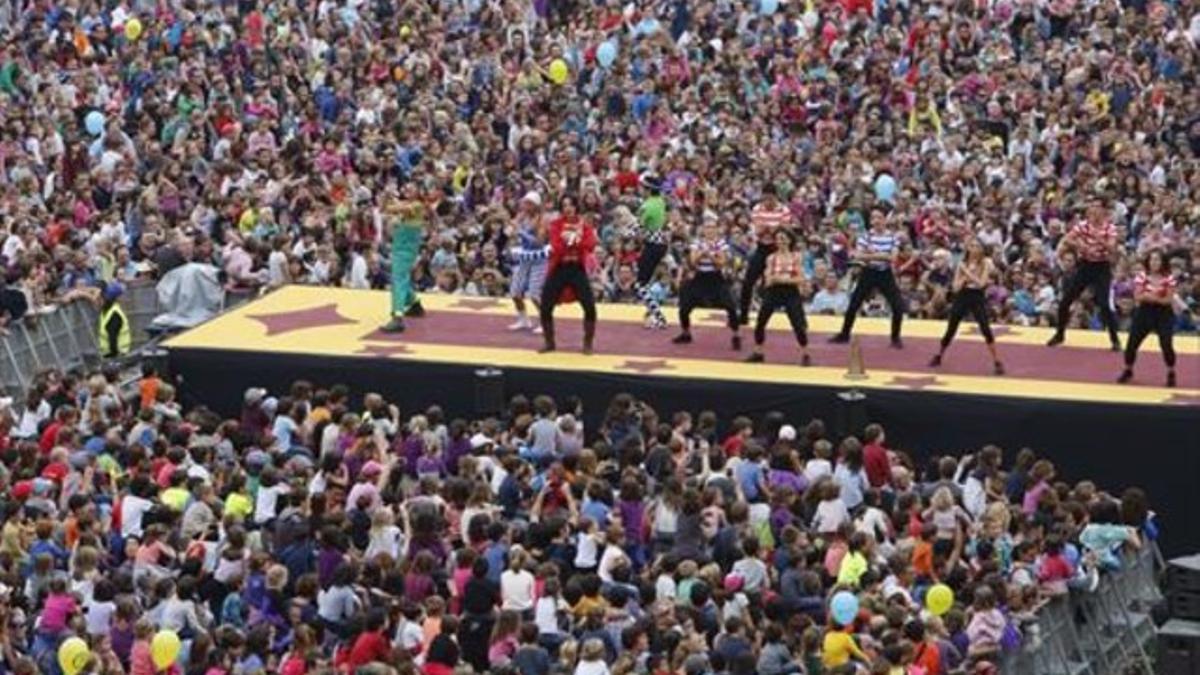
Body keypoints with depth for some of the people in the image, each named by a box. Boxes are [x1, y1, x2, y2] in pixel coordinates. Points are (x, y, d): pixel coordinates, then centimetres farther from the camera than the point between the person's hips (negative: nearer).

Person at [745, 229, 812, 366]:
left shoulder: (796, 257, 0)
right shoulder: (771, 258, 2)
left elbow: (801, 279, -6)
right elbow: (768, 280, -4)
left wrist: (785, 279, -19)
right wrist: (773, 279, -26)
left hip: (791, 293, -2)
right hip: (774, 292, 2)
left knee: (798, 325, -8)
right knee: (760, 323, 0)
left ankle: (805, 355, 5)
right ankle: (758, 353, 15)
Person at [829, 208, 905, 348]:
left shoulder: (893, 237, -6)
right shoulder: (866, 236, -7)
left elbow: (892, 257, -16)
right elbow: (858, 256, -17)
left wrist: (873, 254, -24)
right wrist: (882, 255, -27)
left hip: (885, 274, 0)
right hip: (868, 273, 0)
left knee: (898, 306, -9)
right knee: (854, 304, 2)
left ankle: (895, 338, 8)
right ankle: (844, 334, 18)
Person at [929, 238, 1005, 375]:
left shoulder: (985, 263, -5)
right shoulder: (962, 263, 3)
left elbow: (981, 283, -16)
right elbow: (956, 287, 1)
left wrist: (968, 272, -19)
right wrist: (964, 278, -17)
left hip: (978, 298, -3)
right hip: (962, 297, 3)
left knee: (985, 329, -17)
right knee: (950, 330, 9)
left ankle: (997, 362, -9)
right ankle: (938, 357, 29)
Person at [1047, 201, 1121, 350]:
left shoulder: (1110, 228, -10)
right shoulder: (1083, 225, -4)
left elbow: (1112, 250, -21)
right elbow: (1067, 240, -4)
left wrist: (1101, 240, -37)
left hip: (1102, 268, -3)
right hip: (1084, 265, 3)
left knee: (1104, 304, -14)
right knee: (1065, 300, 2)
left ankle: (1114, 339, -2)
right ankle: (1059, 334, 22)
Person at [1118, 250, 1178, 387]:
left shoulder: (1168, 279, -7)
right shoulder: (1142, 276, -3)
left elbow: (1169, 299, -10)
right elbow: (1137, 296, -8)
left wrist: (1156, 299, -27)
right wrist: (1146, 296, -28)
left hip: (1163, 313, -2)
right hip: (1145, 311, 2)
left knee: (1166, 344, -13)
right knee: (1132, 343, 0)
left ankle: (1171, 374, 5)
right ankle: (1128, 371, 21)